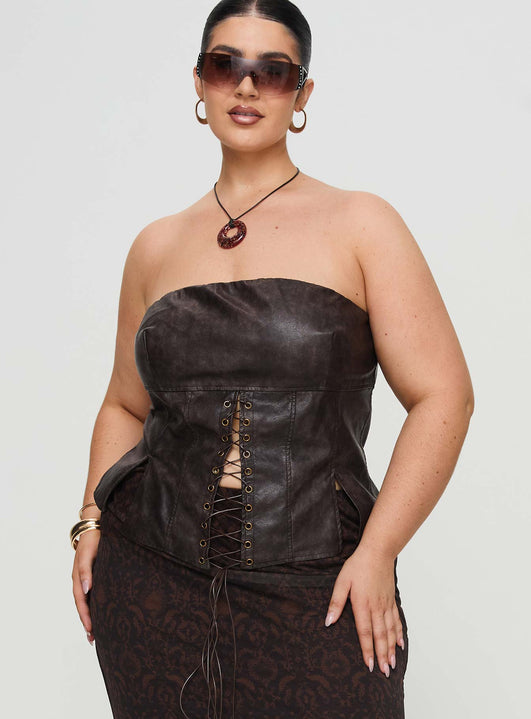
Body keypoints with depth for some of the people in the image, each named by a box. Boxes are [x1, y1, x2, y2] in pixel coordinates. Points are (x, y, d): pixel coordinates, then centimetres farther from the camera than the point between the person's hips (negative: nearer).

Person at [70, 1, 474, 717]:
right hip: (152, 578, 3)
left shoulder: (360, 224, 0)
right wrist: (93, 521, 5)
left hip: (315, 595, -2)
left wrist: (377, 553, -12)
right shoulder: (156, 246, 10)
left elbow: (443, 395, -5)